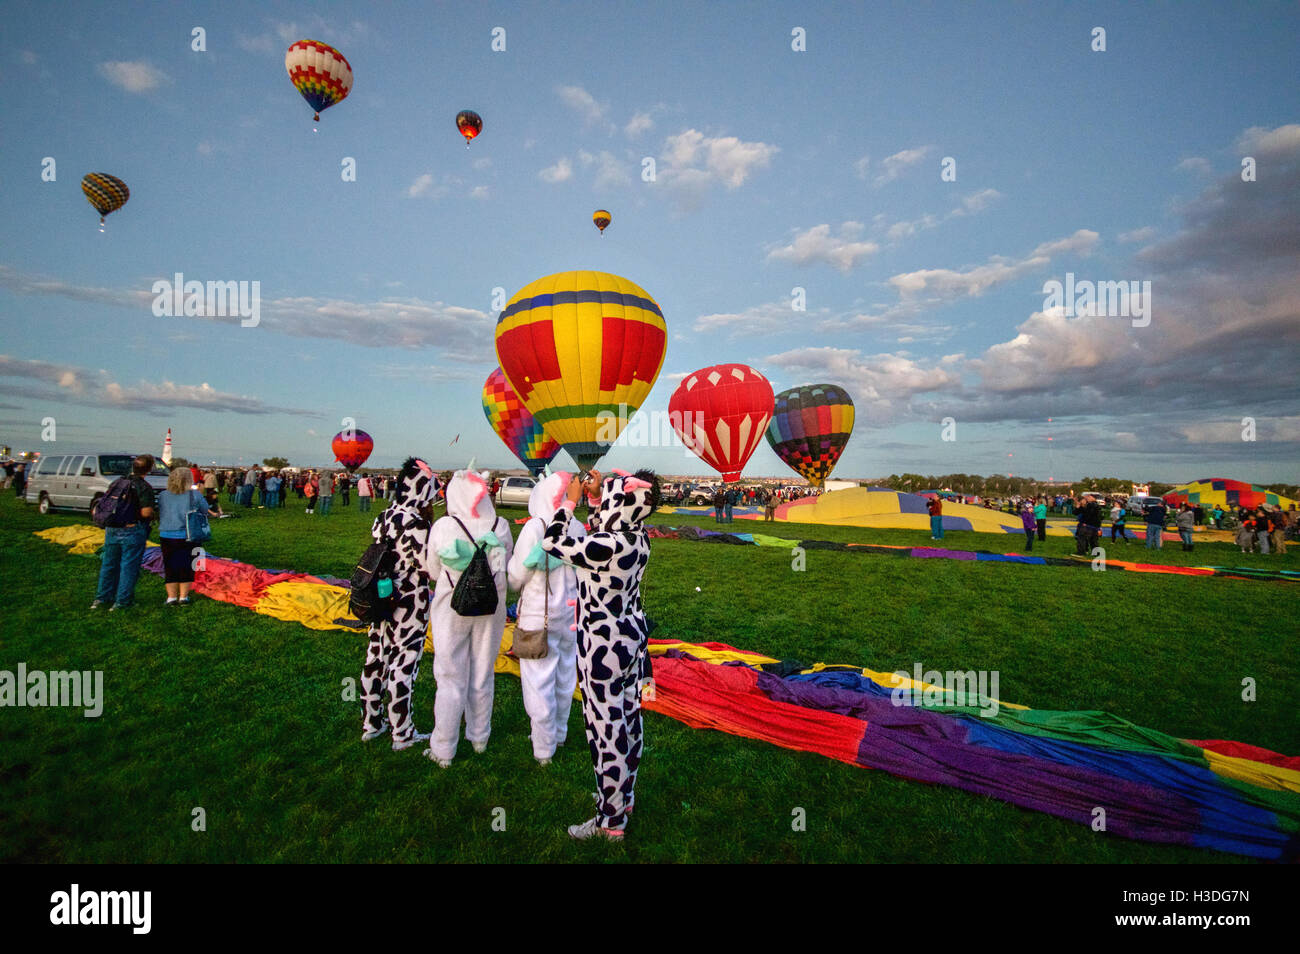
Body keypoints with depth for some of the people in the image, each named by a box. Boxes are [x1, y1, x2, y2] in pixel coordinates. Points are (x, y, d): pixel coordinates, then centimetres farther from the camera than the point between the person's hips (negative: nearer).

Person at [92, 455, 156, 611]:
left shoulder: (117, 482, 7)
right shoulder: (144, 487, -14)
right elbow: (146, 512, -21)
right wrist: (153, 515, 0)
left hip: (112, 529, 6)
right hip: (132, 531, -6)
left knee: (109, 564, 17)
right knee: (129, 566, 3)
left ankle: (102, 598, 26)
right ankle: (122, 601, 7)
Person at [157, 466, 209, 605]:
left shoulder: (162, 496, 0)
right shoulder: (195, 495, -9)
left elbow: (159, 515, 9)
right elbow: (205, 510, 1)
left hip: (166, 536, 2)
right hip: (188, 536, -2)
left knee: (170, 568, 12)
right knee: (187, 568, 9)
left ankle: (171, 598, 16)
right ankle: (183, 597, 13)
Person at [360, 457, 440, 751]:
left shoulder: (383, 518, 4)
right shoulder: (415, 524, -21)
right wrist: (431, 523, -12)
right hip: (409, 607, -8)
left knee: (376, 659, 18)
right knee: (403, 665, 3)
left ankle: (371, 723, 35)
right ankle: (402, 734, 17)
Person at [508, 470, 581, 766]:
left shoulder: (533, 527, -17)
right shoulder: (577, 528, -4)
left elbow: (517, 576, -9)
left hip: (538, 614, -5)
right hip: (569, 613, 5)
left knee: (539, 681, 7)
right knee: (565, 675, 19)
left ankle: (544, 749, 19)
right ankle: (559, 733, 37)